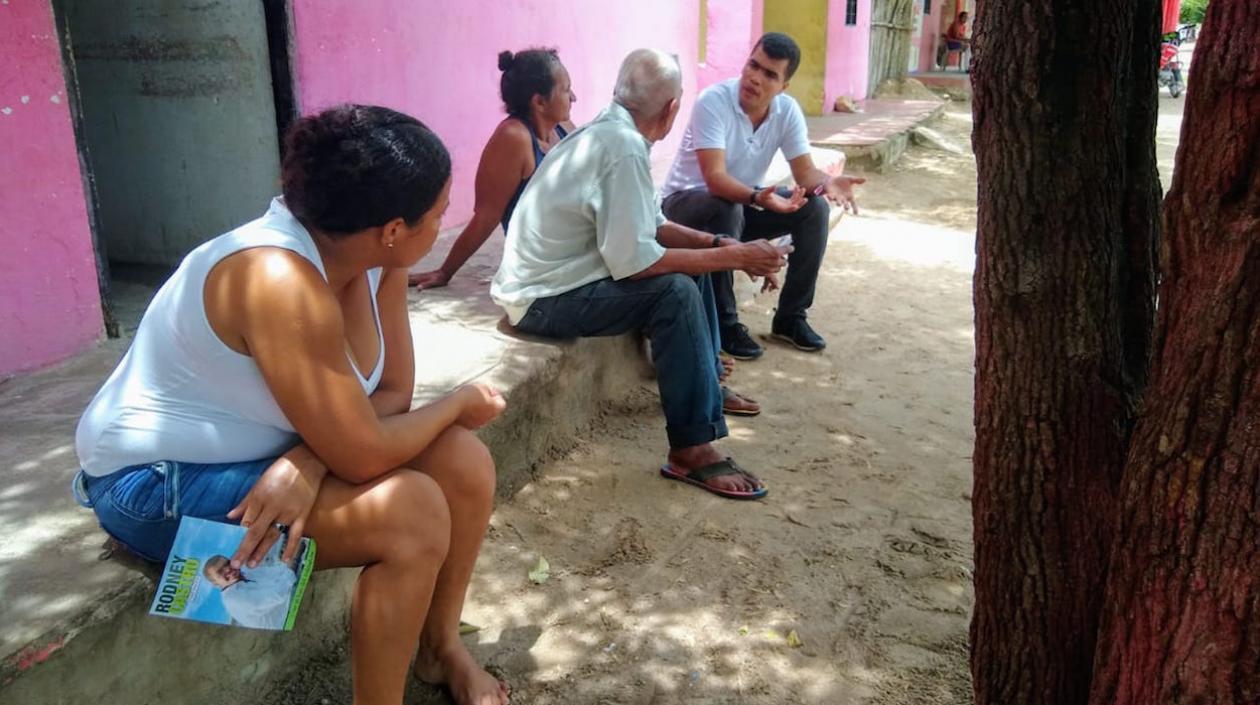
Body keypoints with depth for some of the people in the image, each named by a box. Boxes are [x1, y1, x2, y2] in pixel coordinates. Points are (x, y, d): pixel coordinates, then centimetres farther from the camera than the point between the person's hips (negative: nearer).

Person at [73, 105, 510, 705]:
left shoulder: (376, 258, -9)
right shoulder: (283, 284, -34)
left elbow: (392, 391, -6)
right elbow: (362, 454, -32)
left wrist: (308, 463, -25)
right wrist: (460, 402, -15)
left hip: (265, 452, 8)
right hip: (158, 482, -8)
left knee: (465, 464, -7)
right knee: (413, 511, -25)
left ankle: (440, 646, 15)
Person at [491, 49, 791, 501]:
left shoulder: (611, 131, 5)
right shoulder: (624, 147, -24)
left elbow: (652, 224, 11)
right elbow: (633, 261, -28)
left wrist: (719, 244, -2)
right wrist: (734, 257, -21)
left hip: (560, 273, 10)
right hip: (542, 298, -10)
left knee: (692, 265, 12)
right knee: (676, 291, -24)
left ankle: (705, 383, 25)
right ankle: (692, 450, -18)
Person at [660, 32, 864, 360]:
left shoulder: (788, 110, -9)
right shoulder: (713, 101, -26)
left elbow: (805, 172, -12)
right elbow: (715, 178, -36)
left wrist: (826, 182, -35)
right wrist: (758, 197, -53)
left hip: (747, 201, 6)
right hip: (688, 201, -6)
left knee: (815, 208, -13)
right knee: (727, 210, -38)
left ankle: (790, 316, -2)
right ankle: (725, 324, -23)